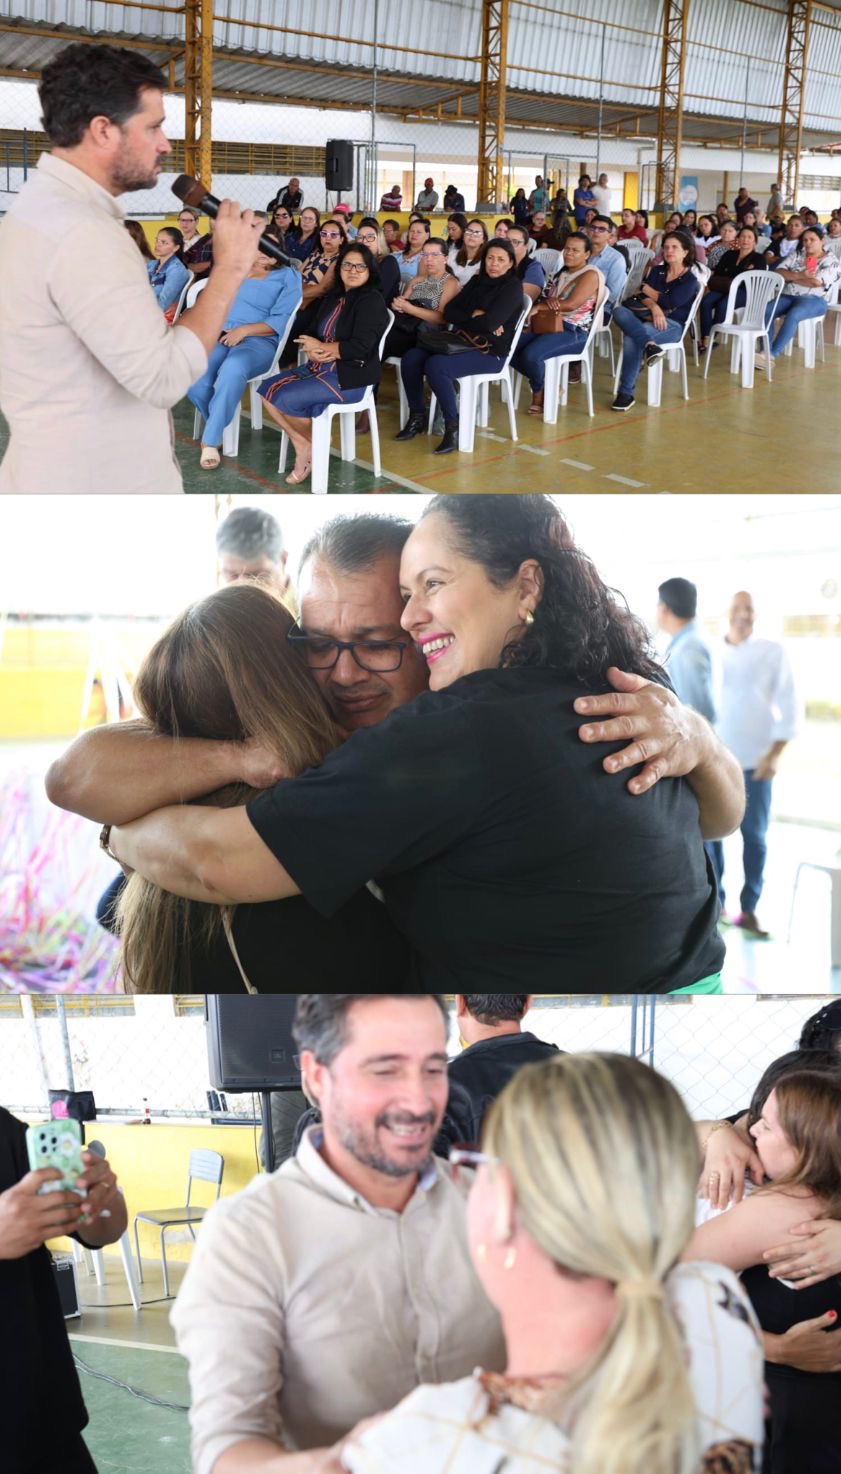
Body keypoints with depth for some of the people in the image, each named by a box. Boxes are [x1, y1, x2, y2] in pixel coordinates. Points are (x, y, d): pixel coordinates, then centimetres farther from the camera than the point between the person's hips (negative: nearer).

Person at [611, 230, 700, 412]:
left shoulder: (690, 280, 3)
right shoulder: (657, 271, 19)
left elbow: (671, 302, -12)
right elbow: (644, 296, 4)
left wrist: (650, 291, 2)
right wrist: (654, 307, -18)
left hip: (672, 325, -5)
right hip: (649, 318, 5)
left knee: (631, 338, -35)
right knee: (620, 312, -28)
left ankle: (626, 394, -37)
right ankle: (649, 345, -50)